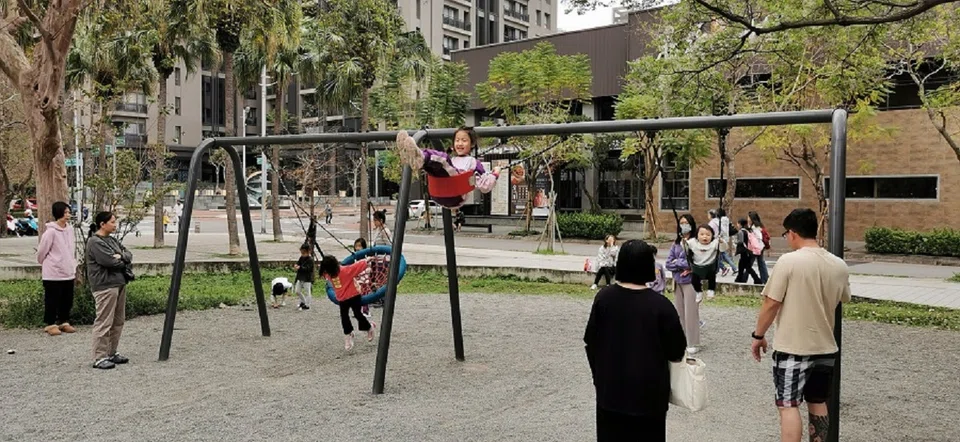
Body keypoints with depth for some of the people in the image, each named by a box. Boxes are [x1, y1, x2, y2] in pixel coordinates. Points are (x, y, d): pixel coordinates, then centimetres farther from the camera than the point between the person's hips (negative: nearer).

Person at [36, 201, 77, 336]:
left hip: (69, 273, 6)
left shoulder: (70, 229, 6)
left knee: (67, 300, 12)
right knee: (52, 300, 3)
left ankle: (64, 322, 24)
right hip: (53, 273, -6)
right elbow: (41, 252, -7)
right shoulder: (51, 232, -15)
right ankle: (50, 324, 14)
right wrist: (45, 264, 8)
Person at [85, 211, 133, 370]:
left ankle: (112, 353, 23)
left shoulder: (112, 240, 17)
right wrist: (124, 261, 0)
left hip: (119, 284, 10)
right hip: (105, 286, -10)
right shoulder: (95, 242, -11)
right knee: (104, 323, -7)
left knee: (118, 322, 14)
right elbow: (110, 261, -19)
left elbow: (129, 254, 13)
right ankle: (99, 358, -1)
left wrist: (120, 257, -9)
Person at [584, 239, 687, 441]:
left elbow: (591, 342, 1)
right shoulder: (660, 305, -18)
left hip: (610, 387, 3)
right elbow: (676, 351, -9)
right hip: (648, 390, -3)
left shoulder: (603, 297, -8)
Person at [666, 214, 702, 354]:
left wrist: (677, 262, -8)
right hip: (678, 282, 6)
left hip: (691, 281, -6)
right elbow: (668, 263, 4)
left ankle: (693, 344, 10)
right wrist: (684, 267, -12)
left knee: (690, 313, -1)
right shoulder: (676, 243, 8)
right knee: (679, 312, 13)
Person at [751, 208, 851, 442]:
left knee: (788, 406, 1)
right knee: (818, 403, 18)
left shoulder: (788, 261, -16)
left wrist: (758, 336, -2)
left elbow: (771, 304, -14)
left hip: (792, 347, -6)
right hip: (825, 347, 6)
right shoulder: (839, 265, 1)